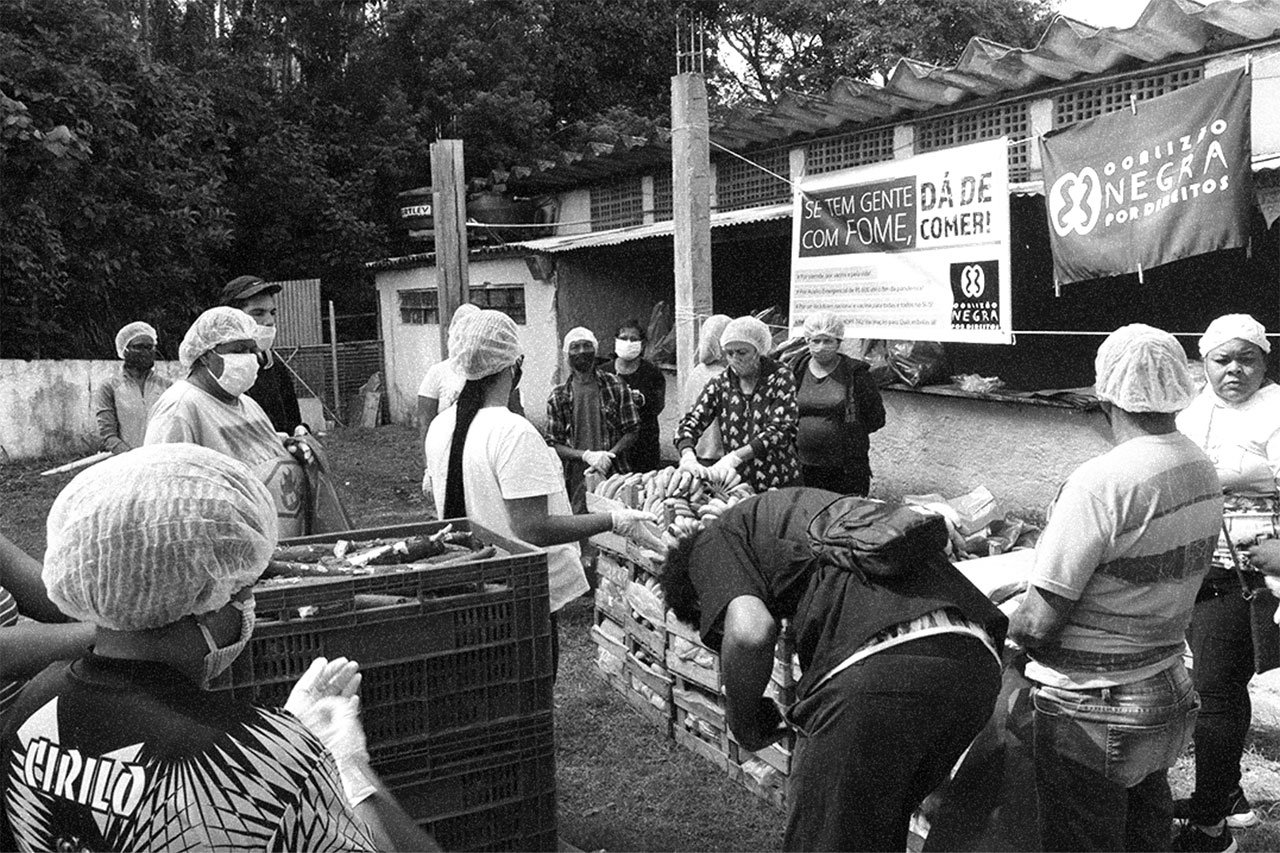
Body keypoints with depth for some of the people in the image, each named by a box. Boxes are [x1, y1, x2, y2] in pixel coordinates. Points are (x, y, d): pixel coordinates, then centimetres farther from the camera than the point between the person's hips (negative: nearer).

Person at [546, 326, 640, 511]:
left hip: (614, 475, 0)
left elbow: (631, 431, 4)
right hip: (576, 480, 0)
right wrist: (587, 455, -14)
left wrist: (608, 456, -12)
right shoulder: (558, 396, 4)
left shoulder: (615, 386, 4)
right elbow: (553, 445, 2)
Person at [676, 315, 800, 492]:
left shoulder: (780, 379, -5)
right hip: (735, 484, 2)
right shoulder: (720, 384, 4)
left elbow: (780, 430, -17)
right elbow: (690, 423, -7)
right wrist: (688, 457, -29)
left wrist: (734, 457, -28)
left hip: (779, 484, -2)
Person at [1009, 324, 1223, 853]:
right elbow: (1163, 581, 9)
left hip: (1091, 714, -7)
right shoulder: (1205, 472, 0)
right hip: (1168, 695, 8)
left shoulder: (1100, 483, -26)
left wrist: (1007, 625, -3)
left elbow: (1039, 626, -24)